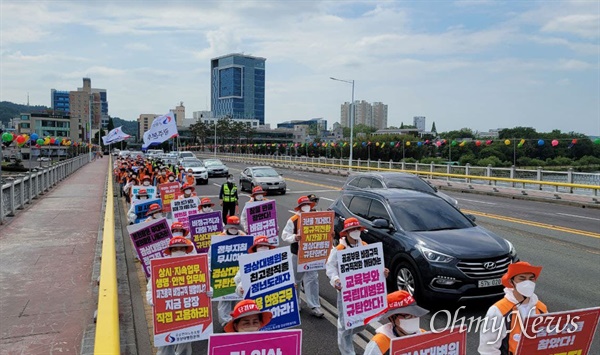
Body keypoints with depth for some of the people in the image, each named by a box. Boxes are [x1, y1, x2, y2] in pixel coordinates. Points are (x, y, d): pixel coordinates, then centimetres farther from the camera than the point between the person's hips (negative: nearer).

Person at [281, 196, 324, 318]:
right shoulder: (293, 220, -7)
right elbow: (285, 236, -10)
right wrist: (294, 238, -28)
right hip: (297, 254, -2)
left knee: (312, 279, -2)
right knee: (296, 279, 14)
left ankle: (314, 306, 0)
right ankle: (295, 302, 32)